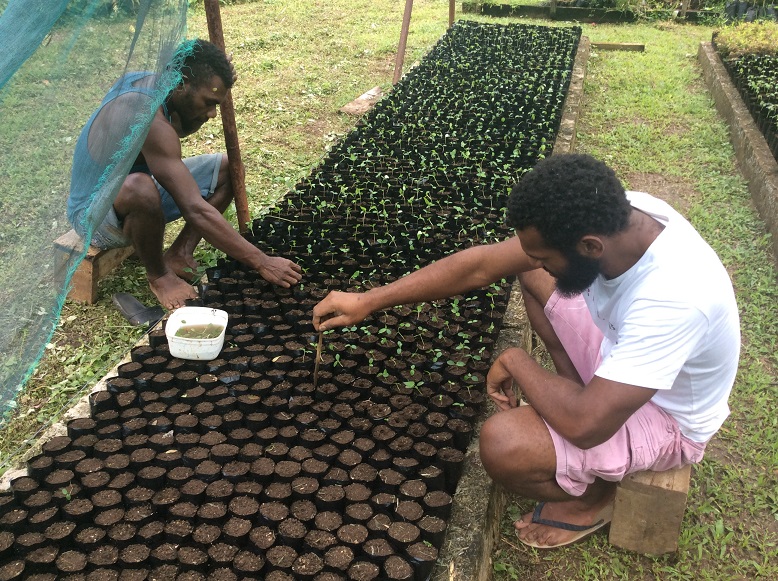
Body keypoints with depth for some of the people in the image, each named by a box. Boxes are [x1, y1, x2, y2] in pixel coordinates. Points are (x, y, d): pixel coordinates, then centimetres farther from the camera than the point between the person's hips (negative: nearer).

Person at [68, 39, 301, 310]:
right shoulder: (148, 120, -33)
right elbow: (196, 210, -38)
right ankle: (158, 275, -15)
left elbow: (183, 129, 15)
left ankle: (178, 255, -2)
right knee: (140, 188, -44)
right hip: (95, 215, -9)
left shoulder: (142, 81, -6)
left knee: (226, 168, 3)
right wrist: (262, 262, -36)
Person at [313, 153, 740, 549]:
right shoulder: (608, 217, -20)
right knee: (530, 269, 3)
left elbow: (585, 425, -39)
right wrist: (367, 302, -12)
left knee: (501, 442, -27)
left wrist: (515, 362, -20)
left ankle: (590, 498, 7)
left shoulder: (672, 299, -42)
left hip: (665, 417, -6)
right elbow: (481, 264, -15)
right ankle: (583, 393, 10)